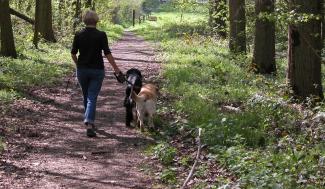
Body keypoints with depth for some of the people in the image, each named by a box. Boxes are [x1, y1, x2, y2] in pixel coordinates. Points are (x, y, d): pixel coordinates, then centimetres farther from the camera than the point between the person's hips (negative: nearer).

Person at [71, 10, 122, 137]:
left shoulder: (78, 35, -1)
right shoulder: (101, 35, -8)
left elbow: (73, 54, 3)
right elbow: (107, 54, -12)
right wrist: (116, 69, -7)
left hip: (82, 70, 3)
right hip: (97, 70, -2)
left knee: (86, 97, 20)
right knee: (92, 98, -2)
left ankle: (90, 121, 31)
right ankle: (89, 124, -20)